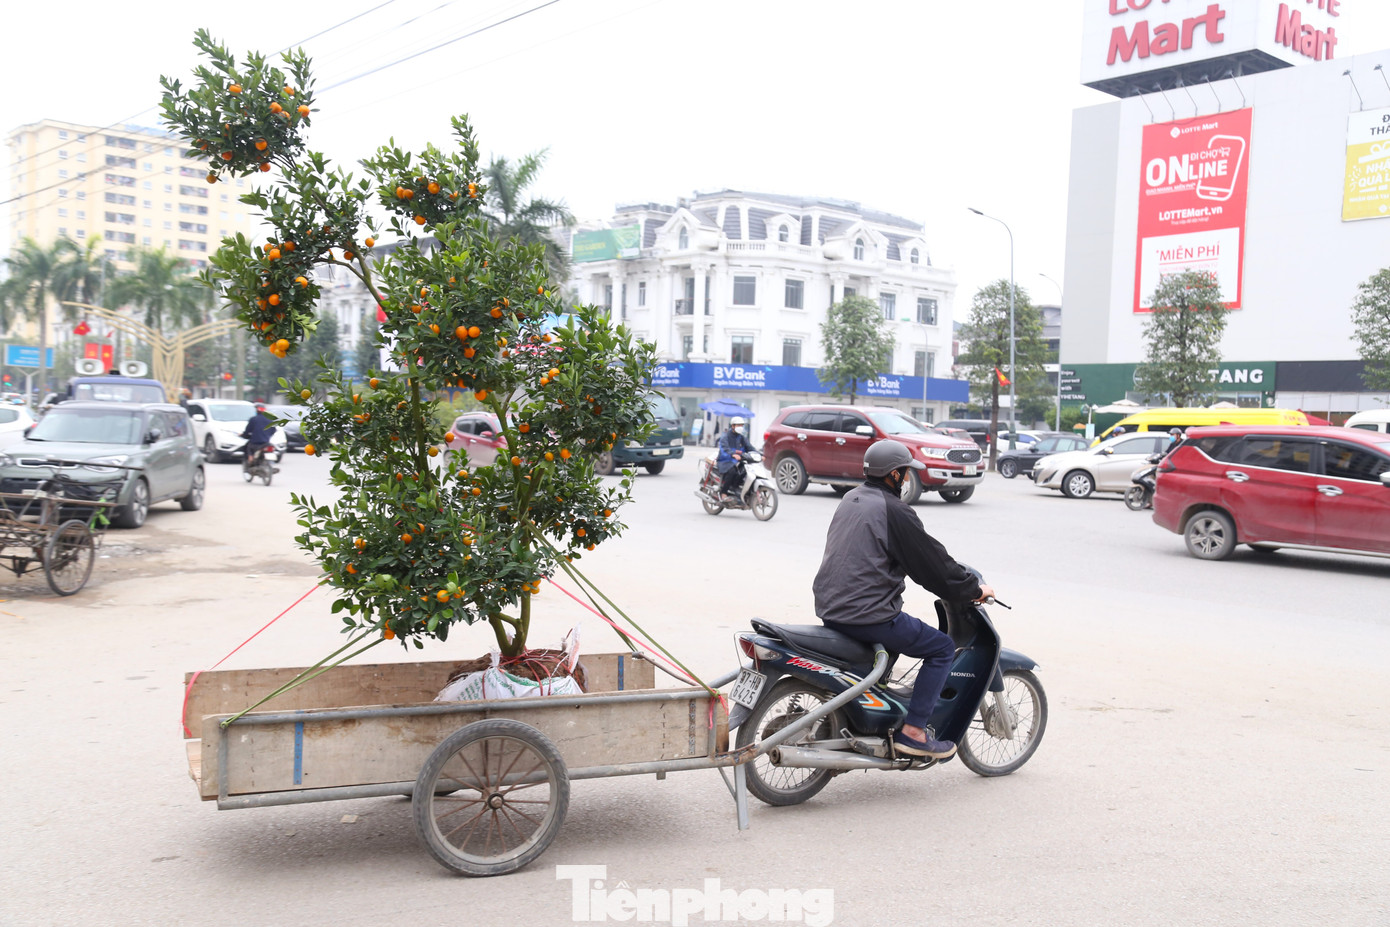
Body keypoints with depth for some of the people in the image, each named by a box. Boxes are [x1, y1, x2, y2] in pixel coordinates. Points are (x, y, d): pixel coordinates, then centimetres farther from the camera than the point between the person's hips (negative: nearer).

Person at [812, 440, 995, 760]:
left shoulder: (851, 499, 15)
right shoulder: (894, 511, -13)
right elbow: (931, 561, -8)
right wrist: (974, 589, 7)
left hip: (829, 610, 9)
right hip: (868, 614, -9)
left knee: (891, 634, 36)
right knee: (942, 648, 3)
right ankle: (913, 731, -3)